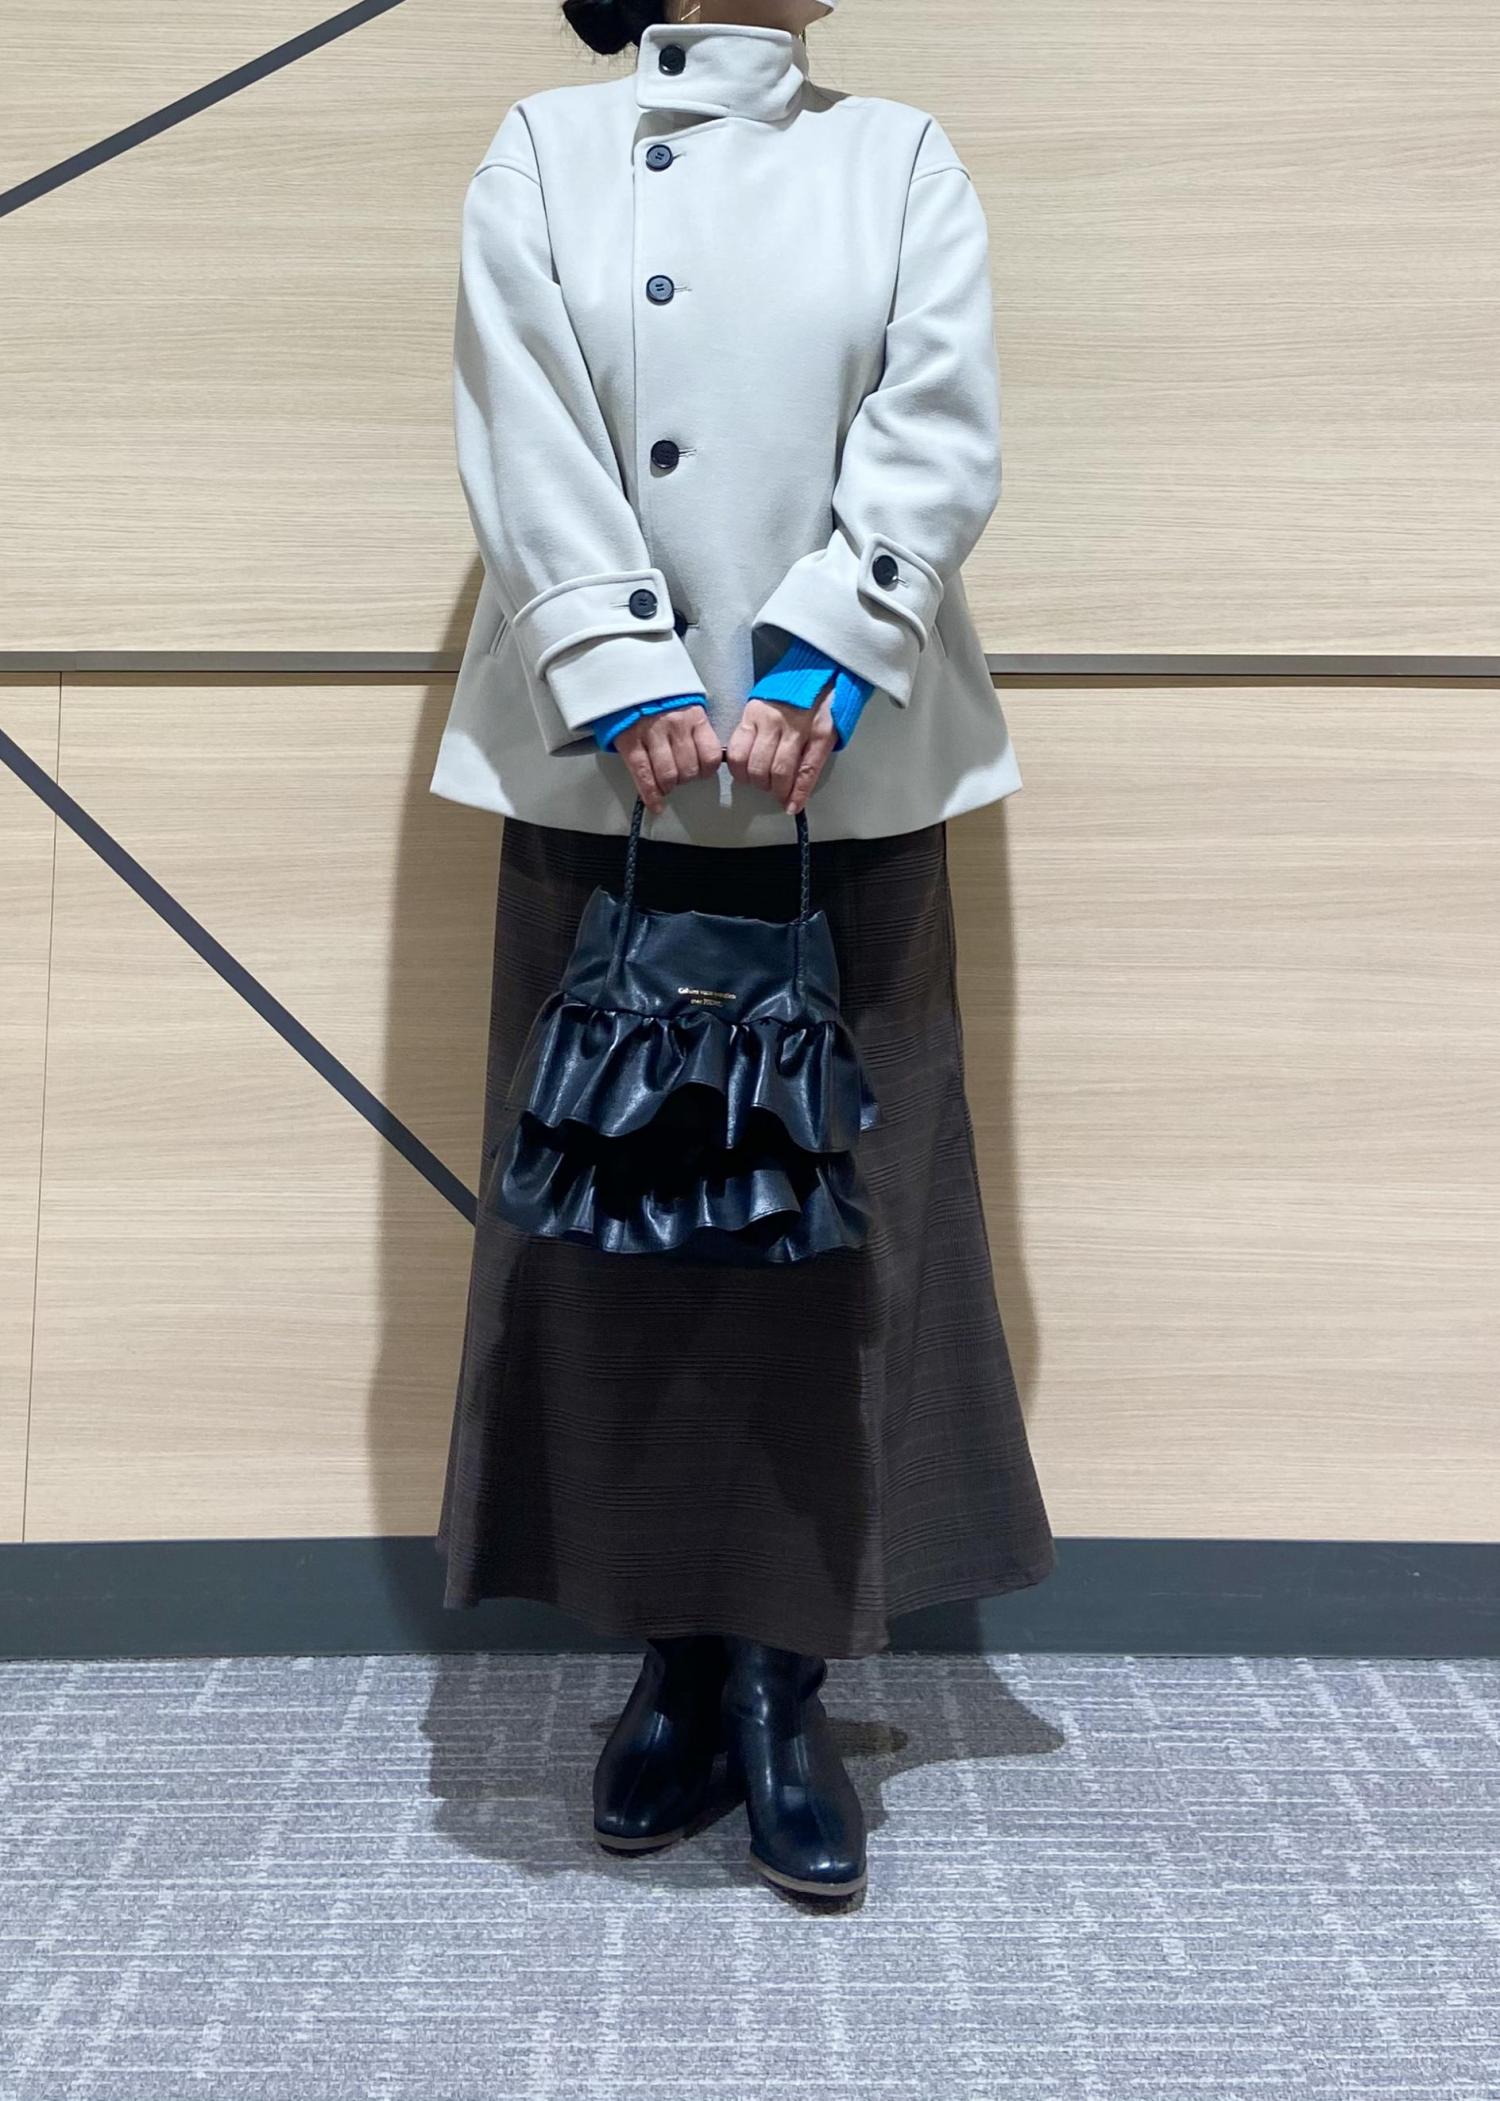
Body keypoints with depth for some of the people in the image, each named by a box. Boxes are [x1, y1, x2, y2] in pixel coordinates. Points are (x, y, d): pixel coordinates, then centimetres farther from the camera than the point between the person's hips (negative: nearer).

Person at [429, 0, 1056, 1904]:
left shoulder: (904, 159, 12)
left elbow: (939, 437, -1)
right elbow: (528, 432, -3)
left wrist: (819, 673, -15)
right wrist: (629, 682, -16)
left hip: (845, 768, 1)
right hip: (609, 766, 0)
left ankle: (786, 1677, 8)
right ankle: (672, 1652, 15)